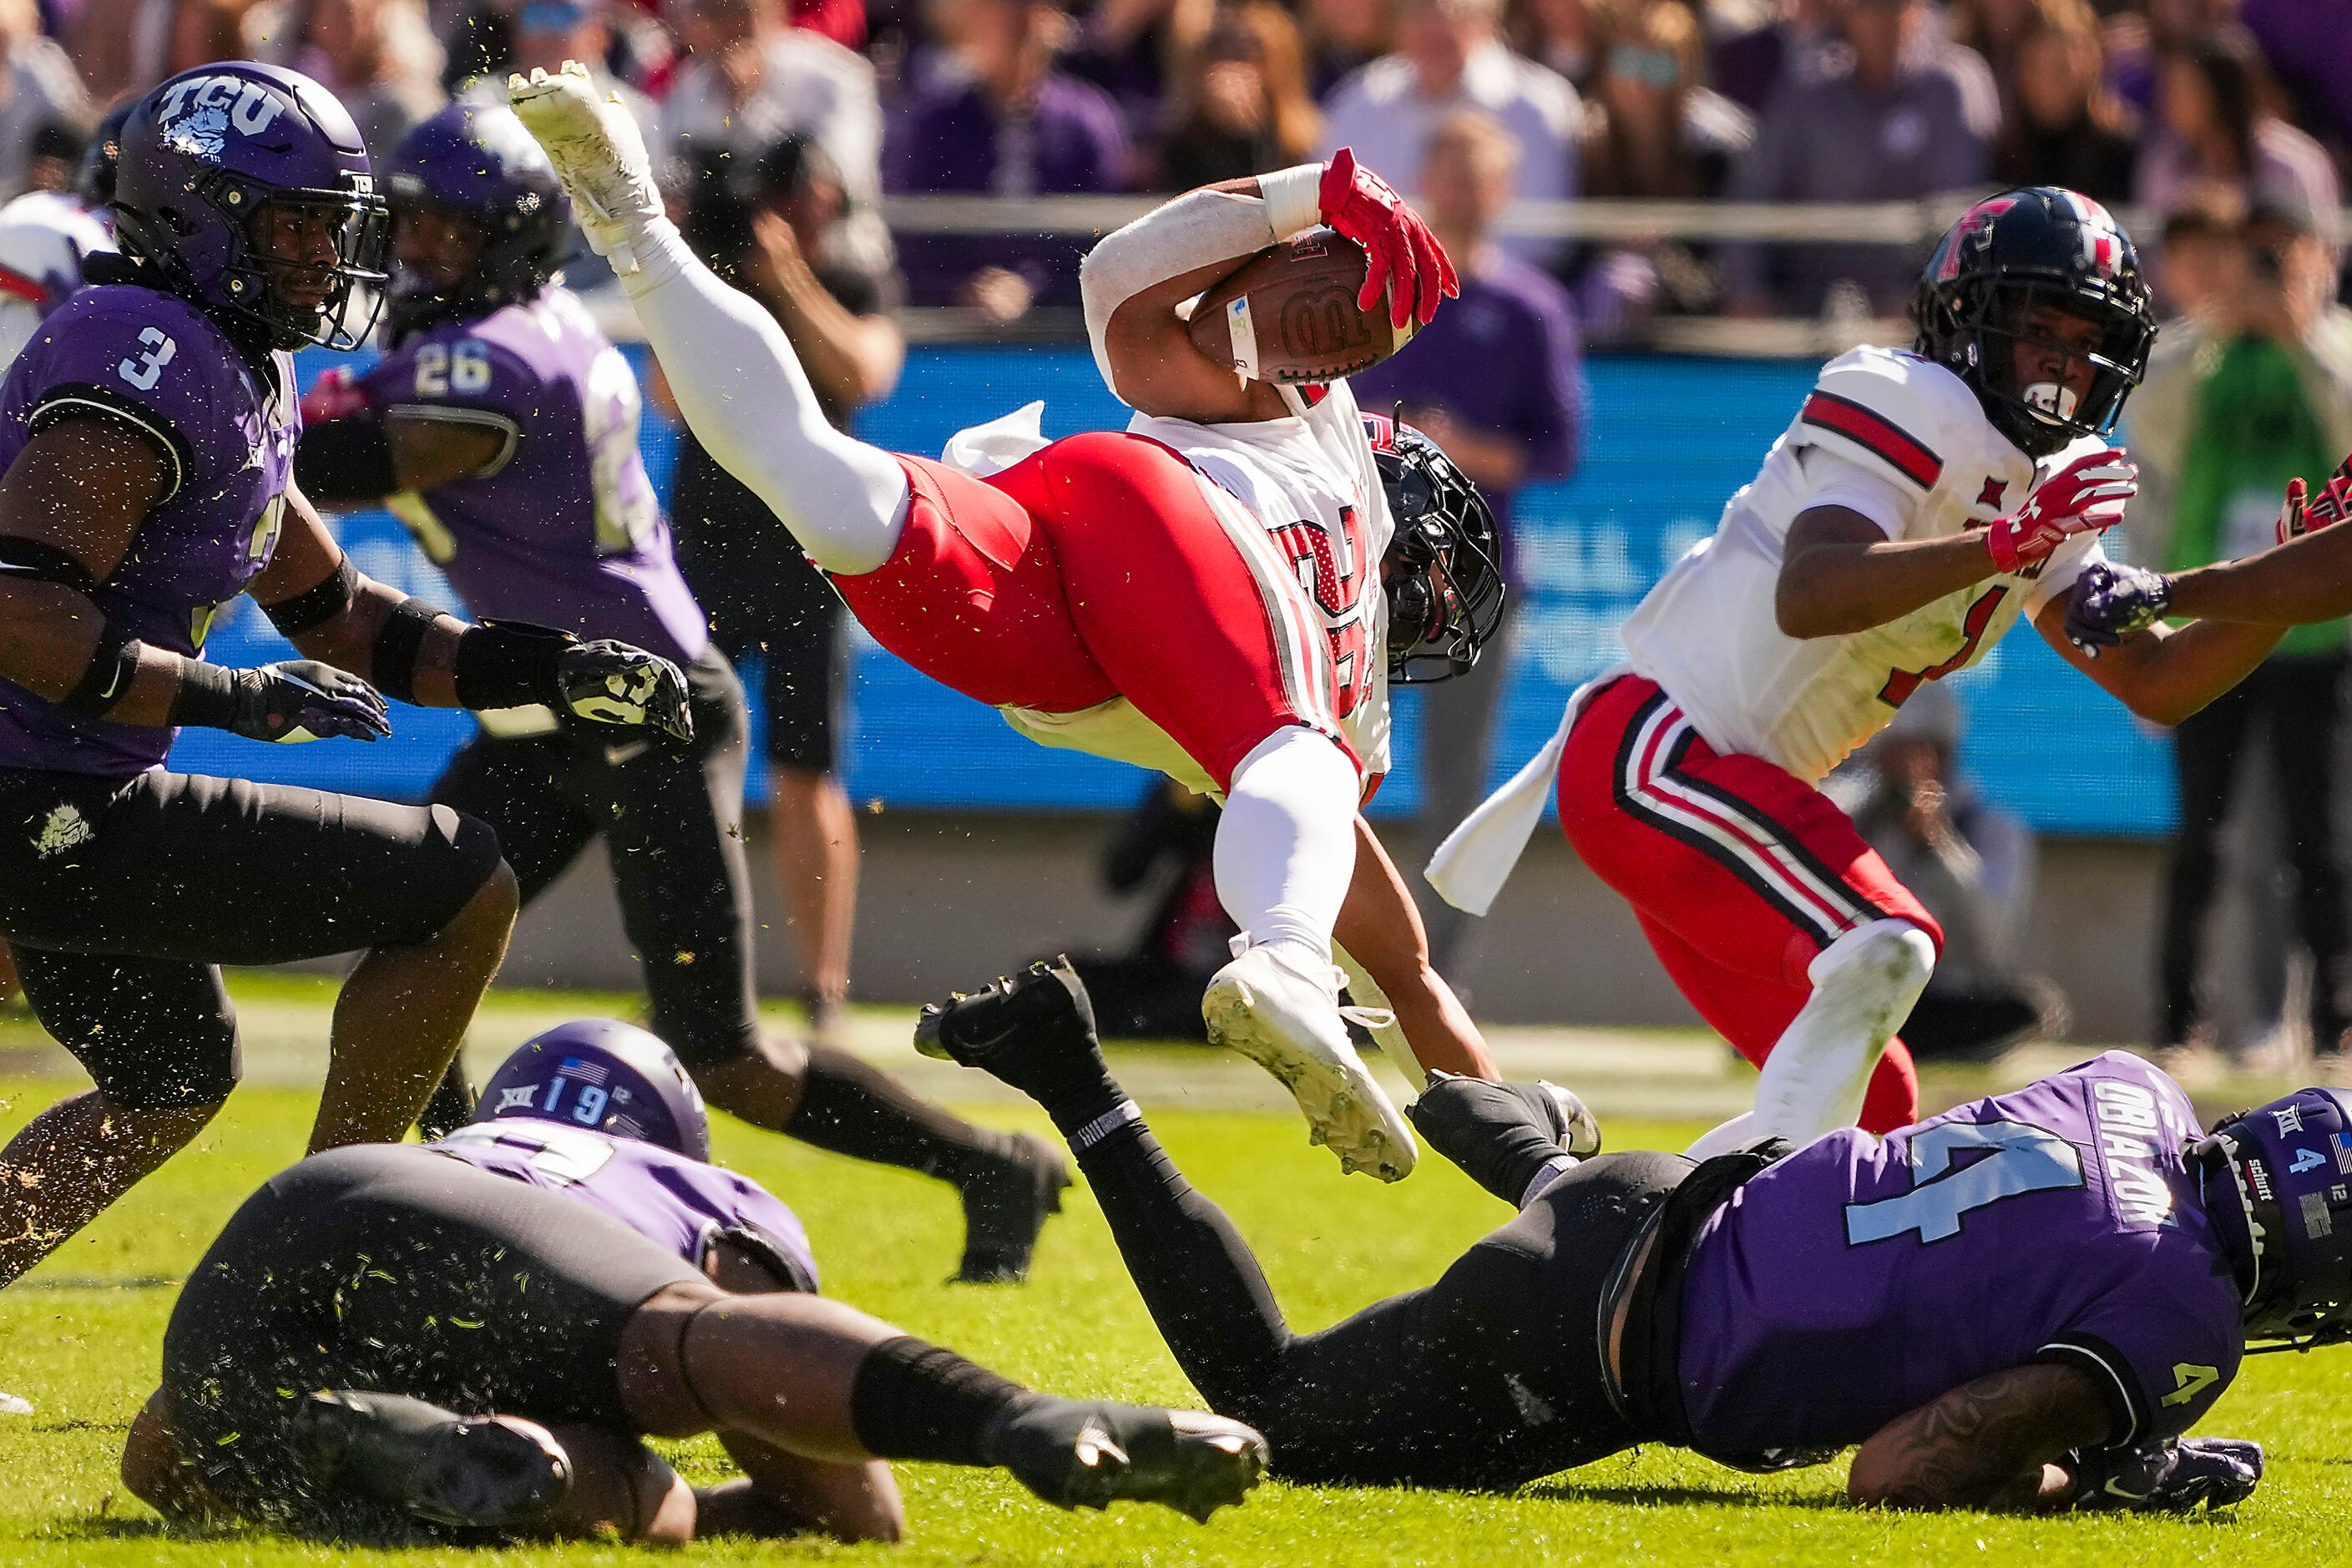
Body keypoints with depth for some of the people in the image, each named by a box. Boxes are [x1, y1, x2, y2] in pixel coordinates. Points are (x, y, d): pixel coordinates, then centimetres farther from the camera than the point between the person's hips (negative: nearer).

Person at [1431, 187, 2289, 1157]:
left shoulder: (2055, 490, 14)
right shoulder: (1914, 414, -15)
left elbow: (2158, 682, 12)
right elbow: (1807, 600, -31)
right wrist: (2006, 545, -36)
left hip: (1721, 787, 10)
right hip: (1651, 755, -10)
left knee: (1879, 1111, 10)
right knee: (1883, 949, -27)